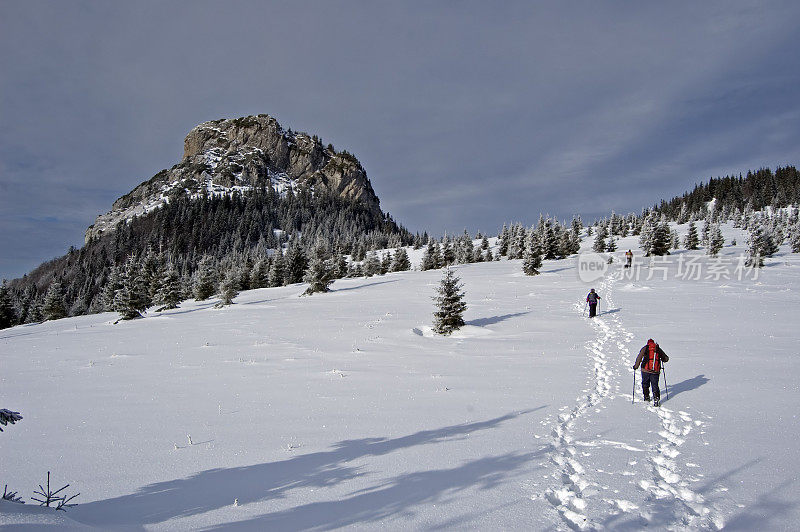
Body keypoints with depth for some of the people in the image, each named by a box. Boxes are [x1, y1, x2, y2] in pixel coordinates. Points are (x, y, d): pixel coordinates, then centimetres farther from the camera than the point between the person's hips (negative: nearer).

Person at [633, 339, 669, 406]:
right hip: (656, 371, 2)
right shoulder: (659, 349, 11)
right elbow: (666, 358, 16)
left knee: (645, 384, 17)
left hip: (646, 370, -2)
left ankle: (646, 397, 21)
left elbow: (639, 357, -8)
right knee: (655, 385, 6)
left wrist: (636, 366, 2)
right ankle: (656, 398, -9)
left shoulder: (645, 348, 3)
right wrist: (661, 360, 38)